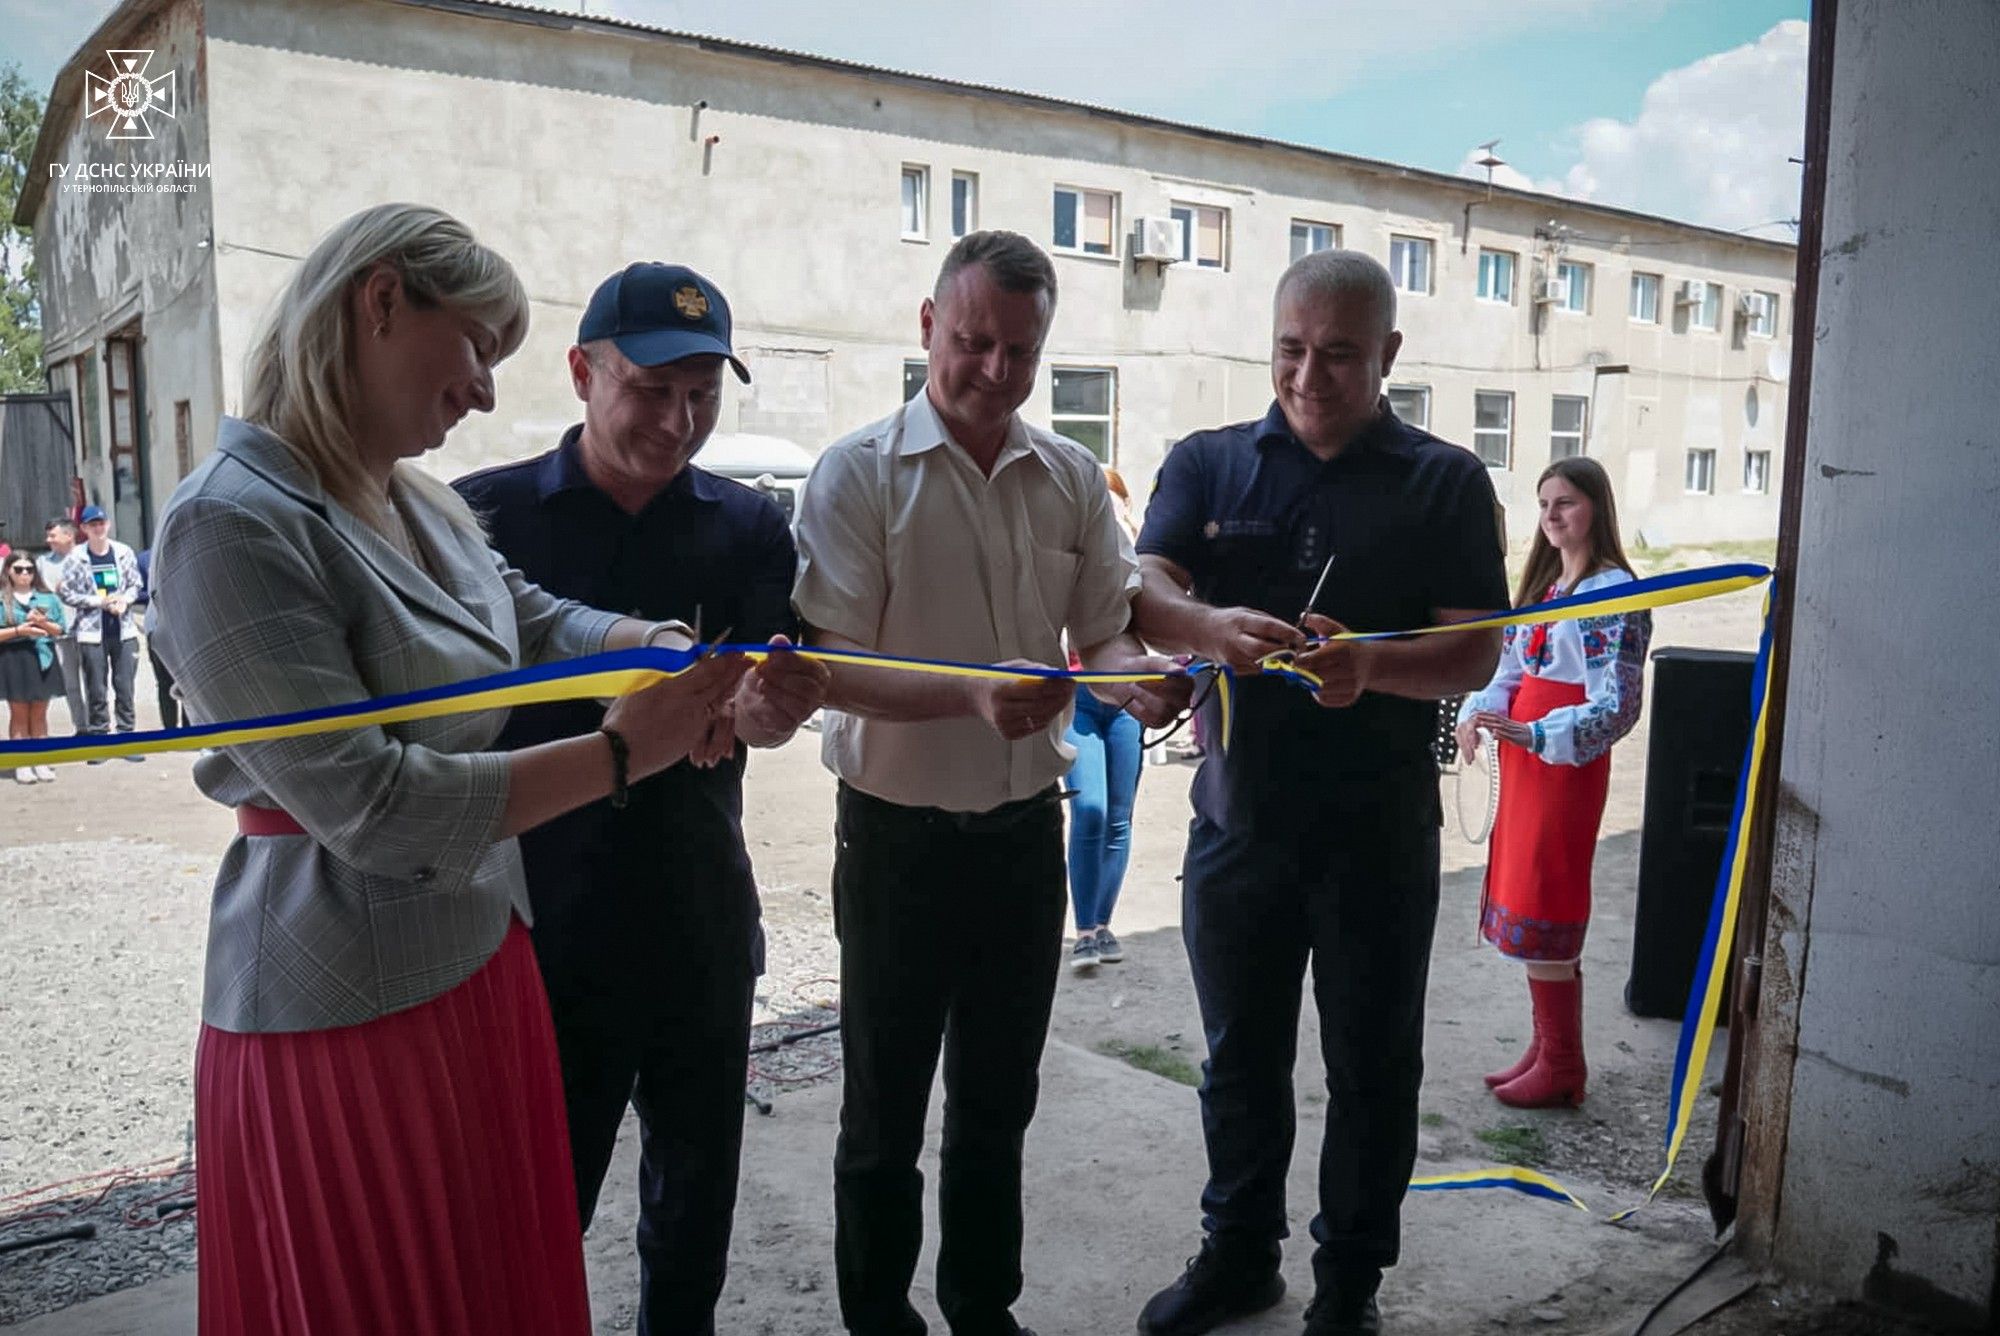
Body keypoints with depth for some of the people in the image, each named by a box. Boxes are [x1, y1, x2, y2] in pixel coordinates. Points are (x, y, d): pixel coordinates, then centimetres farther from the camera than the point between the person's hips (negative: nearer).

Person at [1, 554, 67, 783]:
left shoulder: (47, 598, 8)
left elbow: (59, 630, 8)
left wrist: (42, 623, -10)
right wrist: (19, 630, -17)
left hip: (42, 658, 2)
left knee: (39, 714, 7)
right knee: (19, 714, 3)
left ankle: (41, 761, 12)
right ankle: (21, 764, 6)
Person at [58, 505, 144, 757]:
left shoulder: (124, 552, 4)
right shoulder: (75, 558, -3)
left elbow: (136, 585, 10)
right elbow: (67, 594, -2)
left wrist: (124, 600, -9)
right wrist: (100, 601, -11)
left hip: (124, 630, 2)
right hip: (92, 632, -2)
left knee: (125, 687, 5)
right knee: (96, 690, 3)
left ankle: (127, 738, 12)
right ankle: (98, 739, 11)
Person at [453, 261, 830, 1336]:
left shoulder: (748, 527, 1)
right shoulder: (485, 516, -6)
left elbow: (762, 723, -7)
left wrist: (773, 704, -29)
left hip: (699, 925, 3)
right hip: (535, 926, -2)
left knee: (696, 1186, 18)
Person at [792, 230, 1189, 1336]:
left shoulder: (1071, 478, 4)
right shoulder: (860, 474, -9)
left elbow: (1105, 631, 4)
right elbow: (831, 667, -16)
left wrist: (1135, 680, -19)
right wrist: (976, 696, -32)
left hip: (1026, 829, 4)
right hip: (900, 837, -4)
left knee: (998, 1104, 20)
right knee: (884, 1112, 11)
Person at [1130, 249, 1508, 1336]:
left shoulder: (1446, 482, -1)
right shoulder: (1208, 464, 5)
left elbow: (1476, 653, -7)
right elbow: (1144, 595, -8)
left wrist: (1371, 665, -28)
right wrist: (1210, 627, -31)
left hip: (1379, 835, -2)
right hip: (1238, 820, 2)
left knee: (1372, 1068, 11)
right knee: (1239, 1057, 16)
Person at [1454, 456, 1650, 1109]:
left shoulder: (1617, 592, -12)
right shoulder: (1542, 583, 13)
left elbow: (1617, 707, -17)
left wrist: (1534, 734, -29)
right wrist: (1478, 712, -8)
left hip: (1568, 761, -8)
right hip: (1524, 758, 8)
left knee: (1542, 911, -3)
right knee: (1521, 903, 12)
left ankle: (1563, 1068, 10)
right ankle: (1545, 1046, 25)